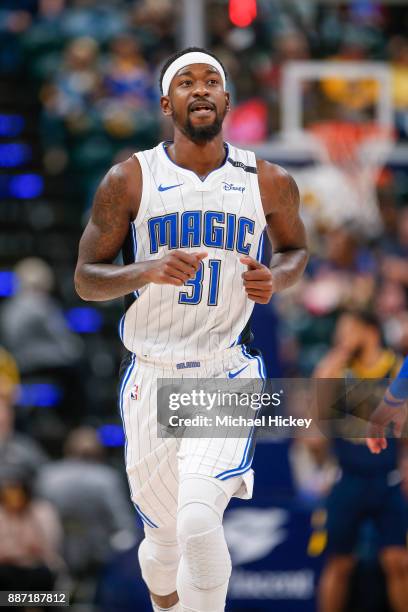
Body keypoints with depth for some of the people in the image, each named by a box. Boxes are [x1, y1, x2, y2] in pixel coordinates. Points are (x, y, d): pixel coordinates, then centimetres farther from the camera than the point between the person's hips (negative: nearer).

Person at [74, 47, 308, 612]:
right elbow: (86, 279, 0)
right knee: (165, 539, 11)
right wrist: (148, 270, -21)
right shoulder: (130, 180, -2)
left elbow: (295, 248, 19)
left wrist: (278, 278, -5)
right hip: (153, 376, 1)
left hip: (229, 375, -1)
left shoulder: (269, 183, 1)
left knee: (199, 522, -24)